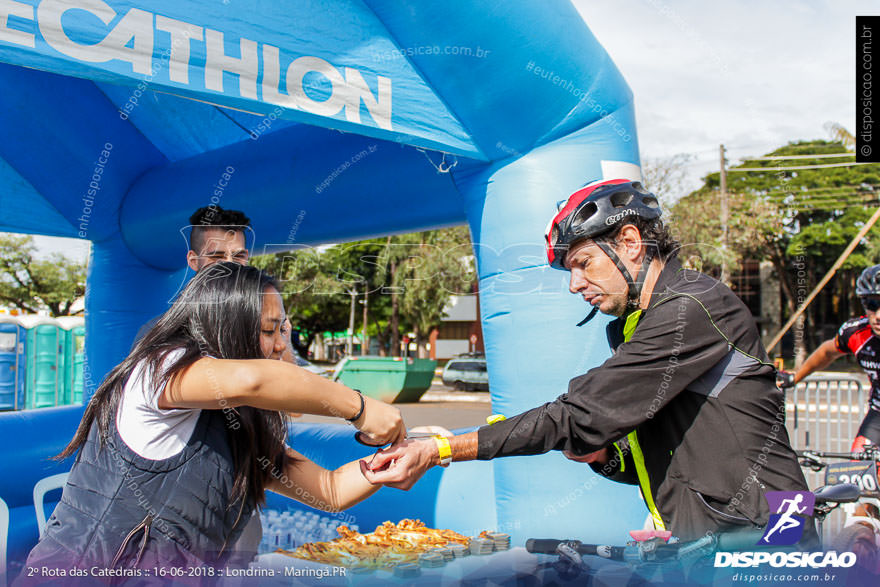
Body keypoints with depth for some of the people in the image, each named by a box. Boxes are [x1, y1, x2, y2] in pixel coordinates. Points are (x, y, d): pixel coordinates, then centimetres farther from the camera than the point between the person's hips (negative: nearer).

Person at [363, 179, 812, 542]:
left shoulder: (690, 310, -15)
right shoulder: (635, 325, 14)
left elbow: (580, 414, -22)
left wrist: (439, 451, -22)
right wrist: (604, 453, -4)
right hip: (698, 540, 8)